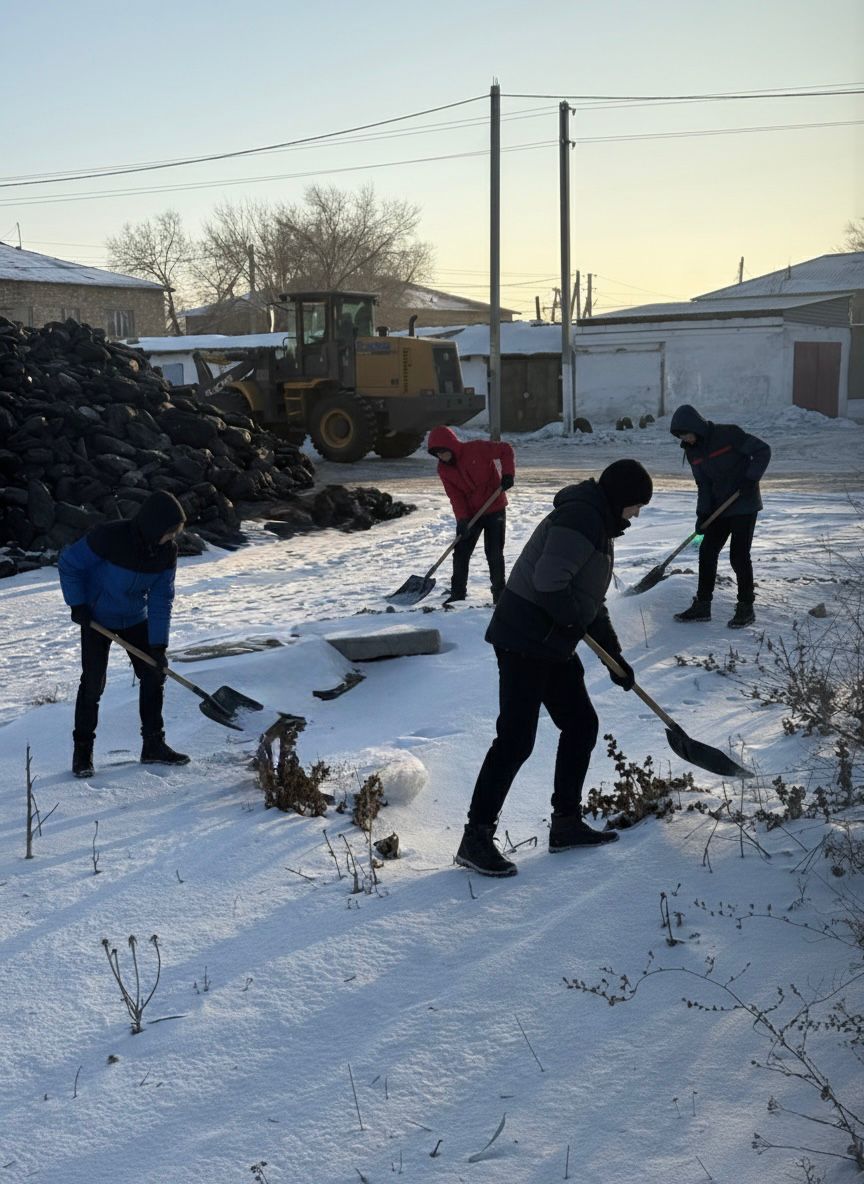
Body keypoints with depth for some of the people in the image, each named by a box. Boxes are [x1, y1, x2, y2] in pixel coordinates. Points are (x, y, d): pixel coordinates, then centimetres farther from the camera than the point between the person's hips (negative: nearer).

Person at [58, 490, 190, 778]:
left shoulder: (167, 551, -16)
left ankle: (153, 745, 16)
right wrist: (77, 604, -15)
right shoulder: (109, 537, -31)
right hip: (97, 620, -5)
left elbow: (161, 600, -11)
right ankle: (82, 751, 7)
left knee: (153, 676, 3)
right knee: (93, 683, -7)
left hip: (135, 619, 5)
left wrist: (158, 645, -16)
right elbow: (68, 563, -16)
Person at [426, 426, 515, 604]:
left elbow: (506, 450, -8)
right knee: (461, 553, 2)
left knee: (494, 553, -1)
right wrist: (462, 519, -19)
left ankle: (499, 591, 12)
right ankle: (458, 592, 14)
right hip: (470, 514, 4)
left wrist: (508, 474, -19)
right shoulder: (443, 469, -5)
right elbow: (455, 496, -7)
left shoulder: (477, 449, -18)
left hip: (494, 510, -4)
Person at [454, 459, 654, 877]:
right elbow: (548, 583, -27)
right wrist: (575, 620, -10)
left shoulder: (599, 524, 19)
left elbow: (591, 601, 25)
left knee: (581, 724, 14)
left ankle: (566, 823, 24)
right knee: (516, 739, -10)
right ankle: (476, 838, -4)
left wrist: (614, 655, 21)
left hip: (553, 644, 11)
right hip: (524, 641, -11)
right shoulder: (580, 518, -16)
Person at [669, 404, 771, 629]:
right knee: (707, 552, 4)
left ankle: (746, 608, 6)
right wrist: (703, 513, -2)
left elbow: (763, 450, -11)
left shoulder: (729, 434, -16)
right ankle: (702, 606, 14)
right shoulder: (692, 451, 4)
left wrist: (751, 477, -20)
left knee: (739, 556, -7)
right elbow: (703, 484, 8)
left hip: (744, 506, -7)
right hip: (719, 508, 7)